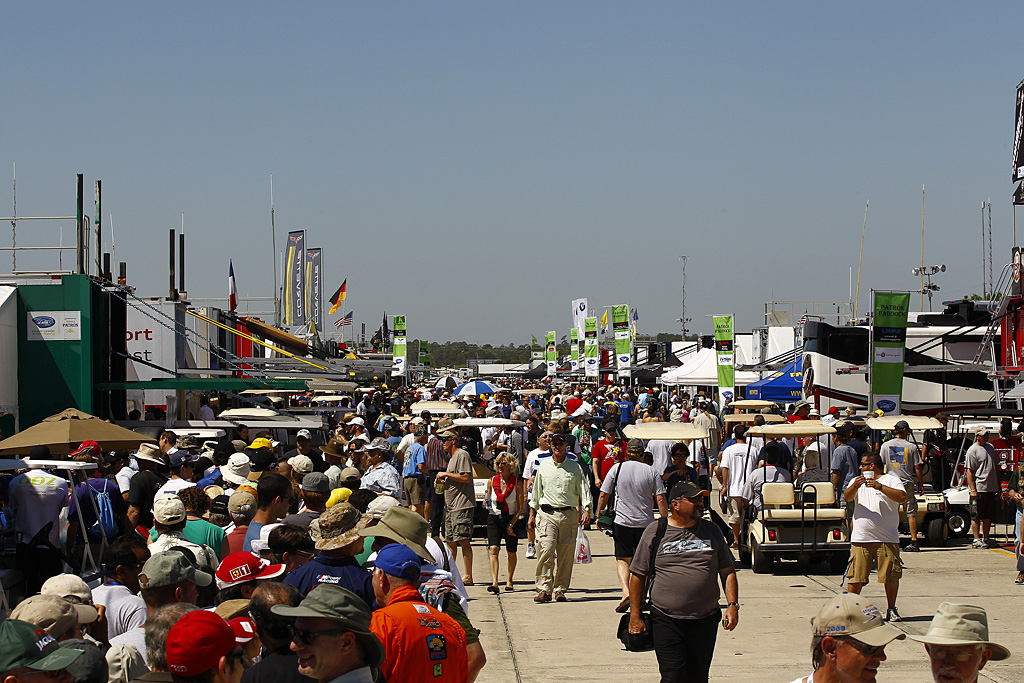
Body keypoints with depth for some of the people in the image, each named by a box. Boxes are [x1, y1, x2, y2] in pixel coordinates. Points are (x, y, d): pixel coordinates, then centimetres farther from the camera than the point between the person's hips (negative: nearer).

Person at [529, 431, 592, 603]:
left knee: (565, 554, 1)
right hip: (547, 514, 0)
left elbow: (584, 489, 4)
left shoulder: (575, 467, 8)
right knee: (546, 550, -14)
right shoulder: (543, 466, 12)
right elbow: (536, 492, 18)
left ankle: (560, 590, 10)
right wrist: (532, 514, 16)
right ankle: (544, 589, -13)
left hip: (569, 514, 0)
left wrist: (586, 510, -11)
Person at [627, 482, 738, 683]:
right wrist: (635, 616, 0)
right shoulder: (655, 531, 2)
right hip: (666, 621, -3)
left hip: (705, 621, 3)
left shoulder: (712, 530, 11)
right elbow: (638, 575, 4)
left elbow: (727, 572, 15)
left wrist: (733, 605, 2)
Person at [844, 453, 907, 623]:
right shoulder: (858, 481, 18)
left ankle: (891, 609, 14)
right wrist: (855, 486, -18)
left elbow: (902, 497, -10)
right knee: (855, 577, -1)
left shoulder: (891, 480, 6)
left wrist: (880, 487, -19)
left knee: (891, 577, 0)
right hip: (860, 539, 2)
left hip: (887, 539, -2)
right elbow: (846, 497, 2)